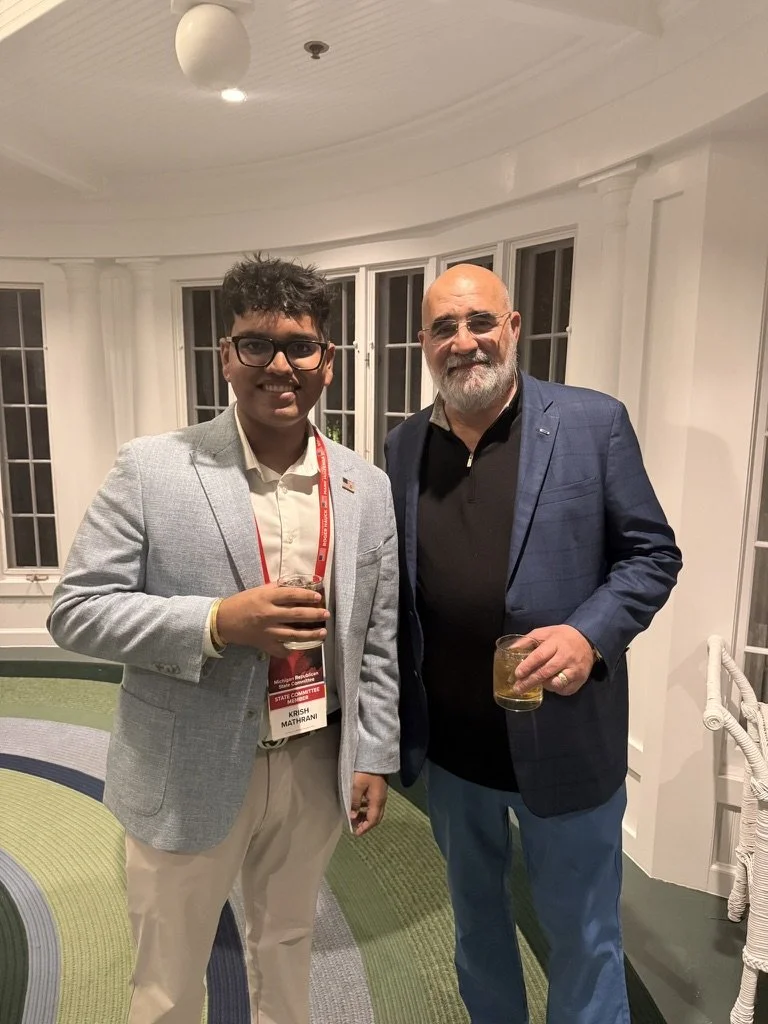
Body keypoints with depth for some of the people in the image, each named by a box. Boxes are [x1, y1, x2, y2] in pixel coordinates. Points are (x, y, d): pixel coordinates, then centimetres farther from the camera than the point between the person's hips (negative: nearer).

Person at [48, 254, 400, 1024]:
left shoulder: (366, 489, -2)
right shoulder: (152, 470, -13)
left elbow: (378, 639, 3)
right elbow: (76, 611, -11)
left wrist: (374, 757, 4)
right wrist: (216, 621, -25)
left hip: (316, 766, 3)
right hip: (189, 775, -2)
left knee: (286, 943, 27)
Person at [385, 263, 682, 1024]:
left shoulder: (593, 423, -9)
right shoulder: (403, 447, 1)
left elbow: (652, 554, -6)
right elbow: (393, 592, 5)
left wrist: (590, 634, -22)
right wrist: (387, 726, 4)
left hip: (562, 740, -3)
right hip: (448, 746, 4)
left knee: (581, 935, 17)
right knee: (474, 913, 27)